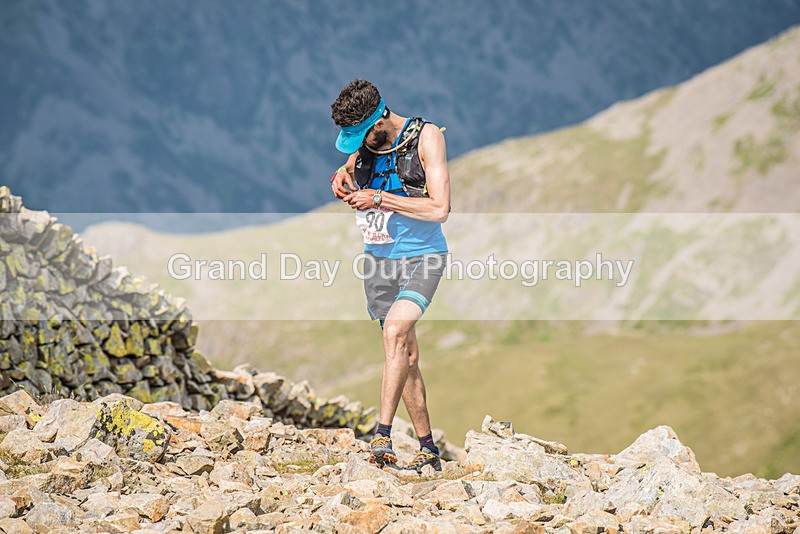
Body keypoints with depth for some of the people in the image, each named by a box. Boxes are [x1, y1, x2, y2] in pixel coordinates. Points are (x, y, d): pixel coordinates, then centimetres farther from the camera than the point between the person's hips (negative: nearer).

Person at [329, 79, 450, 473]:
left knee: (395, 330, -28)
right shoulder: (364, 144, 3)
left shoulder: (425, 137, -13)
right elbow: (350, 166, 27)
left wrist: (380, 199, -20)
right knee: (406, 355, 7)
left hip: (421, 256, -6)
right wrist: (343, 176, 3)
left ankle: (382, 436, -29)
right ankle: (428, 451, 15)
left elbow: (439, 208, -18)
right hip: (378, 260, 6)